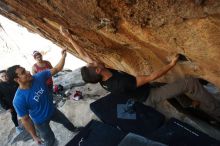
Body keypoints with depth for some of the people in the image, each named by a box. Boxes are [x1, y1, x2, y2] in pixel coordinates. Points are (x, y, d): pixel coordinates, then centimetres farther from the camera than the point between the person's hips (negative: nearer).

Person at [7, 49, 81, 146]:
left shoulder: (38, 77, -23)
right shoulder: (19, 100, -32)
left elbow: (57, 69, -17)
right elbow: (25, 120, -21)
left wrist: (63, 56, -30)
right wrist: (35, 137, -11)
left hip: (52, 110, 5)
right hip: (41, 121, -5)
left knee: (66, 121, 31)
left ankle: (73, 129, 65)